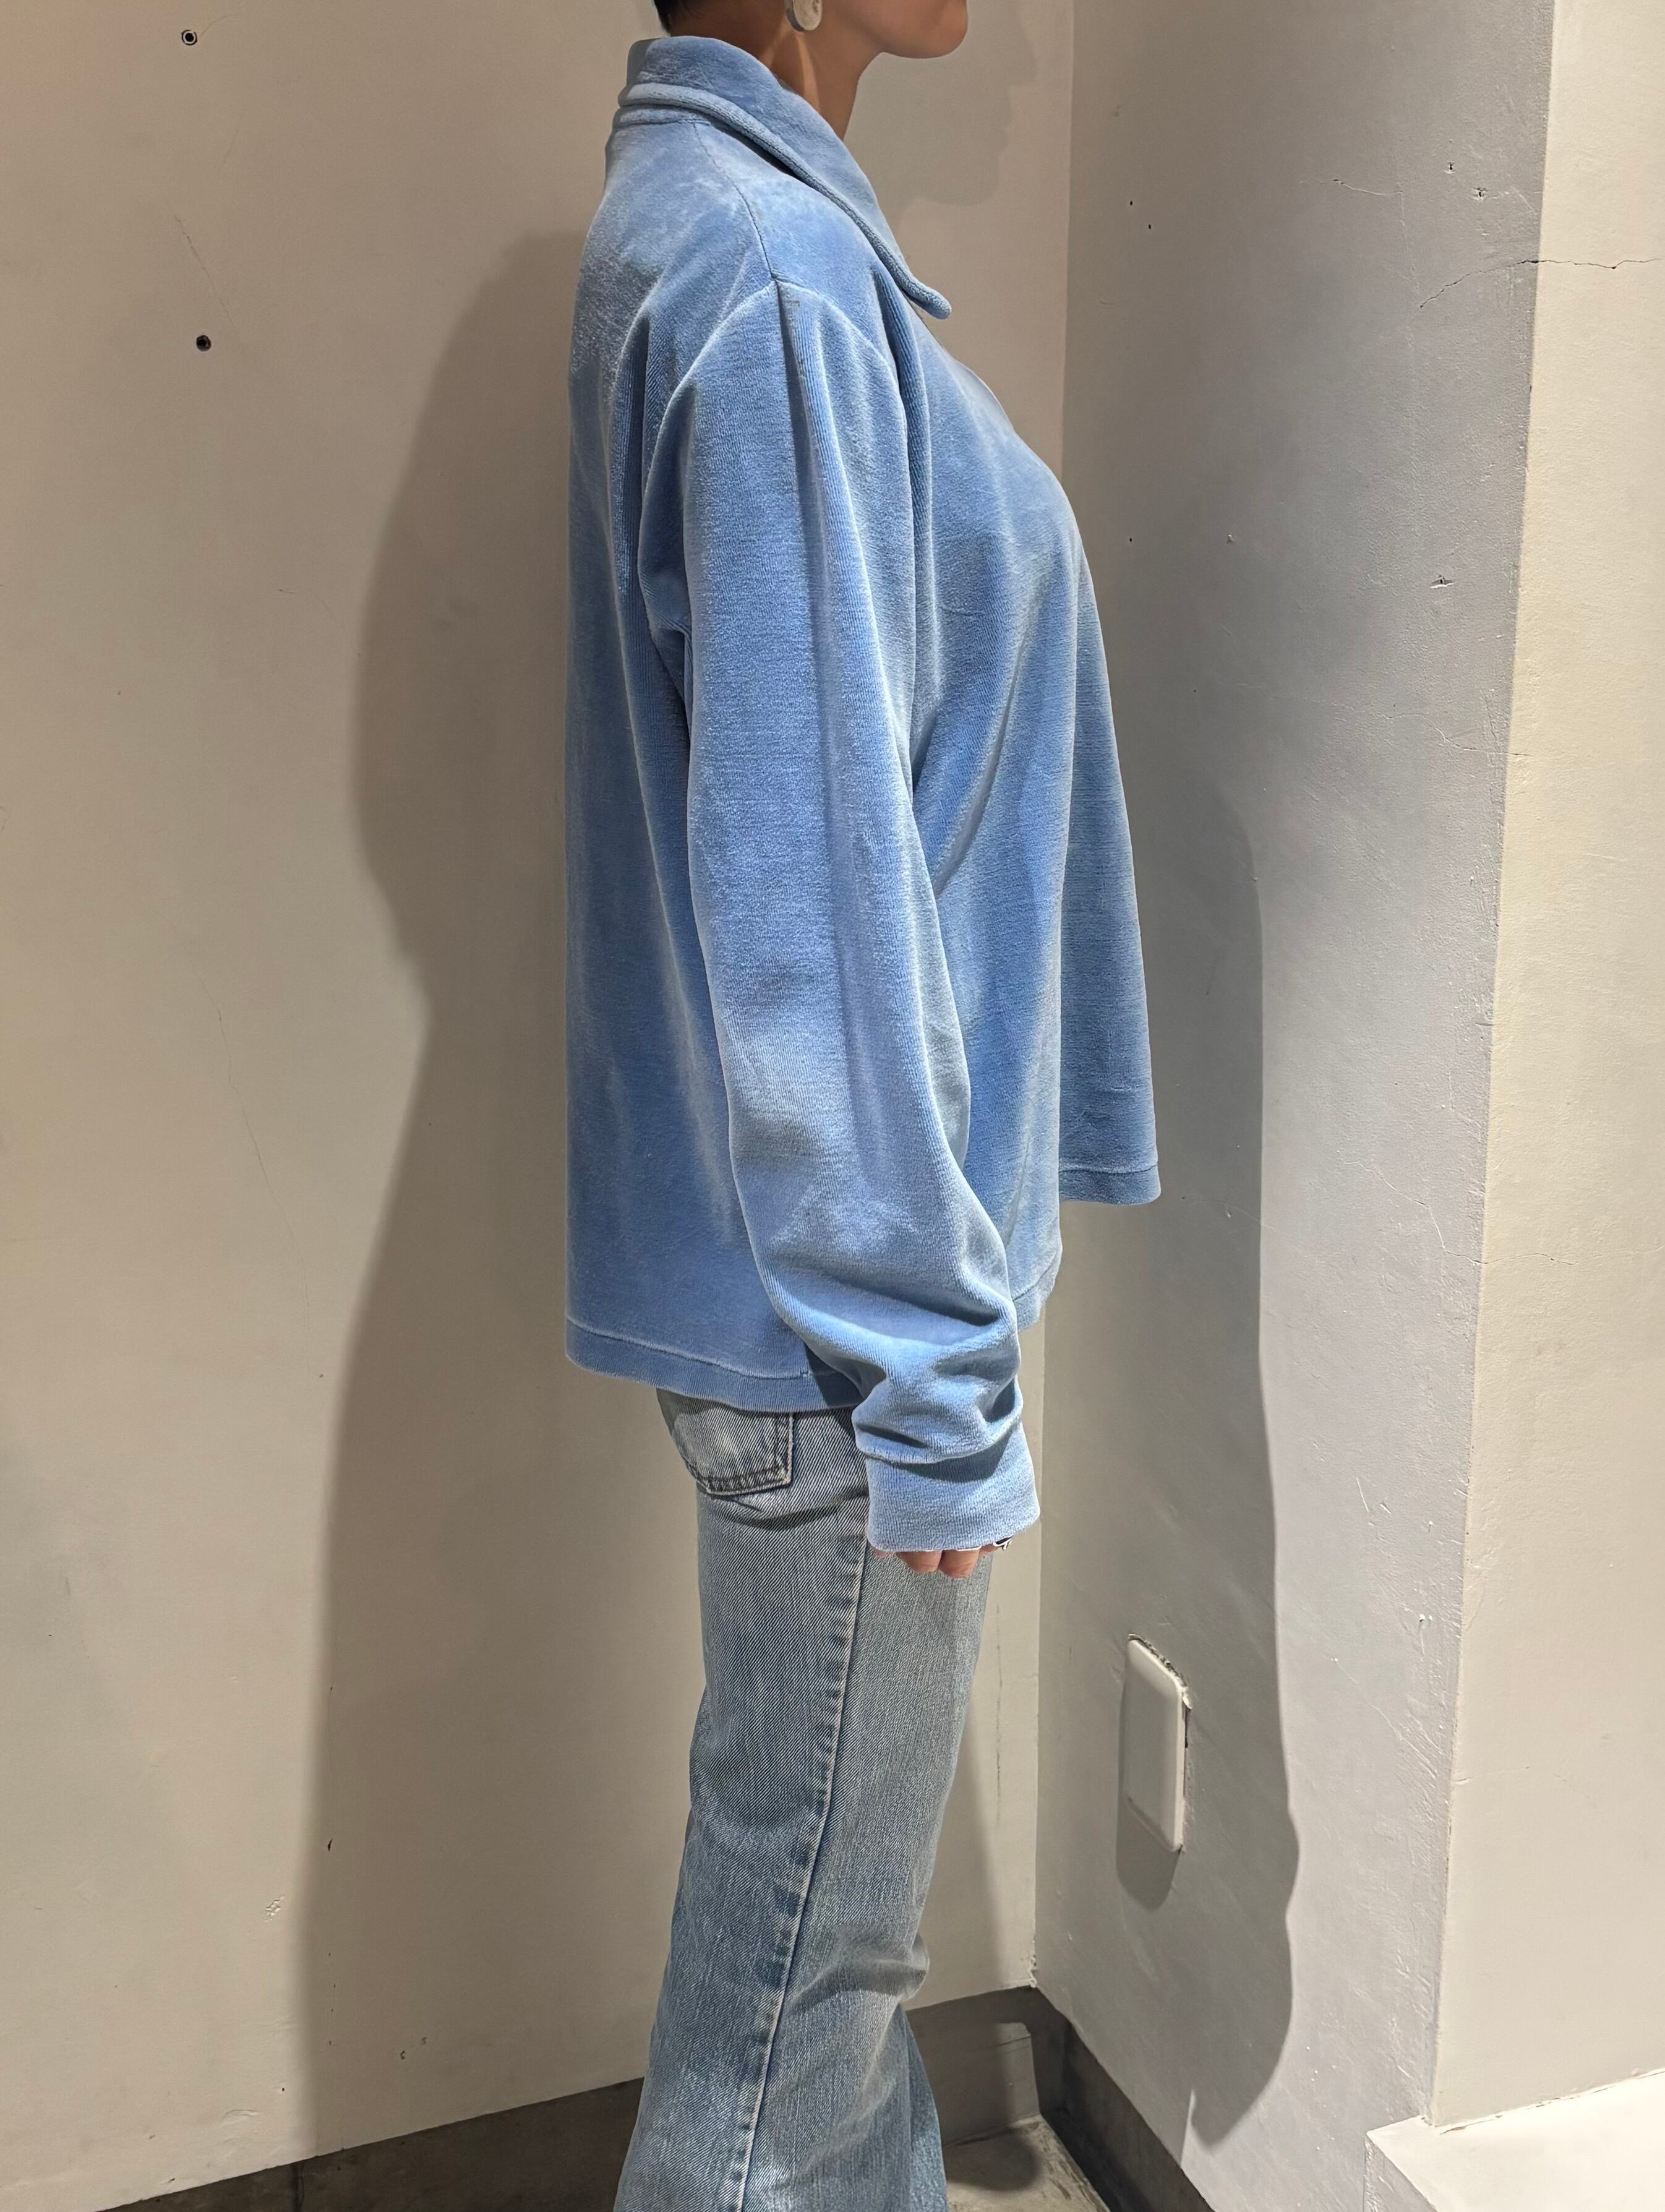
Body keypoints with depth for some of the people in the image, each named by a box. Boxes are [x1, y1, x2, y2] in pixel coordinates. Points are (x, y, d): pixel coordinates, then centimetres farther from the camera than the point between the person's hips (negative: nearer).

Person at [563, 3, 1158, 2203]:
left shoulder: (725, 217, 12)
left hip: (823, 1258, 10)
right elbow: (808, 890, -24)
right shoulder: (771, 277, -20)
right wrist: (928, 1370, -18)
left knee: (827, 1863, 25)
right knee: (808, 1920, 10)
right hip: (834, 1280, -10)